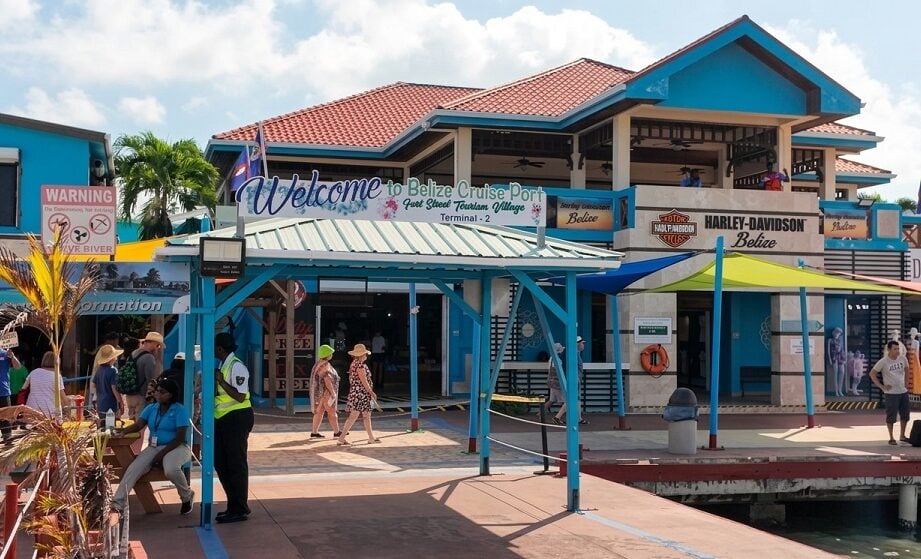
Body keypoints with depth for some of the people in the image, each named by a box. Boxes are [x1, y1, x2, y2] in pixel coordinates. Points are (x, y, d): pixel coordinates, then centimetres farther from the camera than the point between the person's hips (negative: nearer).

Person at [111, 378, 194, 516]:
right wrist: (124, 431, -27)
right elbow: (139, 424, -4)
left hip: (176, 448, -5)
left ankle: (187, 496, -6)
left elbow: (180, 438, -13)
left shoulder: (180, 410, -7)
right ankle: (118, 502, -25)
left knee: (171, 470, -36)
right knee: (133, 468, -20)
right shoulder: (151, 408, 12)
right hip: (153, 447, 6)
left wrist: (162, 453, -20)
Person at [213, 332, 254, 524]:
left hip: (236, 419, -10)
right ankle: (233, 506, 25)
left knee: (236, 464, -2)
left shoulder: (237, 366, -16)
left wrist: (221, 380, -20)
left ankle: (239, 510, 8)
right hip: (223, 419, 10)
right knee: (221, 463, 14)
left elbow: (240, 396, -22)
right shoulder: (224, 365, 13)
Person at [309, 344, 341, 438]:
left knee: (319, 411, 9)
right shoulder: (325, 365, -19)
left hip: (320, 392, 10)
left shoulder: (319, 364, 12)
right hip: (326, 391, -10)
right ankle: (336, 432, 9)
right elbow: (327, 380, -24)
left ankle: (314, 432, 7)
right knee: (332, 412, 1)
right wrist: (333, 392, -21)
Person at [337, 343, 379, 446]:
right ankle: (341, 437, -7)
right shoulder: (360, 365, -18)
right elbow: (364, 381, -19)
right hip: (360, 393, -10)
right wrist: (371, 392, -11)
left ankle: (371, 438, 19)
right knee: (353, 416, -8)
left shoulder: (354, 364, 13)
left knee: (366, 416, 13)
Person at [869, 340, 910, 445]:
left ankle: (902, 436, 27)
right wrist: (882, 386, -9)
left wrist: (905, 382, 12)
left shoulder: (902, 359, 2)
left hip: (903, 391, 6)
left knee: (905, 415, 12)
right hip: (891, 393, -6)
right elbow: (872, 374, -7)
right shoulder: (883, 362, -13)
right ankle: (891, 438, 10)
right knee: (891, 416, -1)